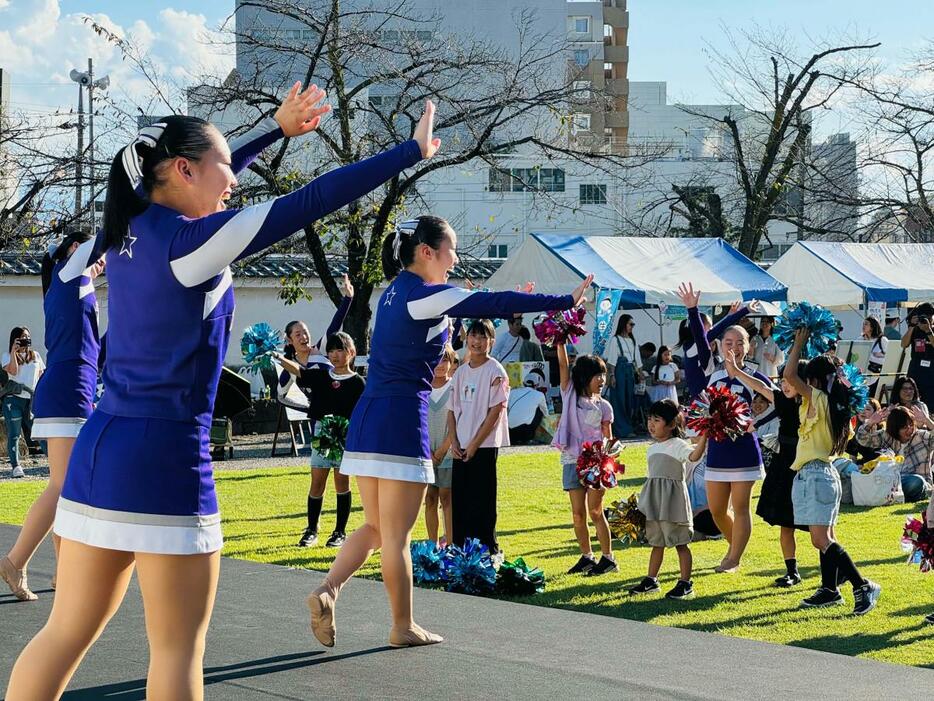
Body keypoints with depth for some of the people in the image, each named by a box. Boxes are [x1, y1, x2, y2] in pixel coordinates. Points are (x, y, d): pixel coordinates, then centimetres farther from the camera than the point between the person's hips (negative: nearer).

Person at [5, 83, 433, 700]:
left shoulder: (130, 226, 7)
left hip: (101, 448, 8)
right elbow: (314, 201, -14)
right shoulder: (193, 240, -14)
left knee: (68, 633, 10)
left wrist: (278, 128, 32)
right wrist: (414, 149, -7)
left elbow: (208, 174, 27)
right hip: (165, 460, -8)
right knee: (179, 649, 1)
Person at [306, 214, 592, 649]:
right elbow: (489, 304, -14)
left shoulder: (397, 291, 16)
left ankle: (327, 590, -2)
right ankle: (403, 627, 12)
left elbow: (468, 306, 29)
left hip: (368, 419, 9)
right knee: (396, 533, 1)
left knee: (376, 528, 16)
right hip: (401, 420, -9)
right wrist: (564, 301, -11)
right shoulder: (422, 294, -11)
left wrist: (513, 304, 26)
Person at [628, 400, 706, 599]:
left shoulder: (677, 445, -9)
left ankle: (685, 583, 2)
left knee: (680, 542, -2)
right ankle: (651, 580, 22)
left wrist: (704, 435, -40)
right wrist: (643, 501, 18)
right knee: (656, 542, 15)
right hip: (653, 500, 8)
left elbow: (694, 456, -29)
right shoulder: (652, 448, 16)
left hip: (672, 499, -8)